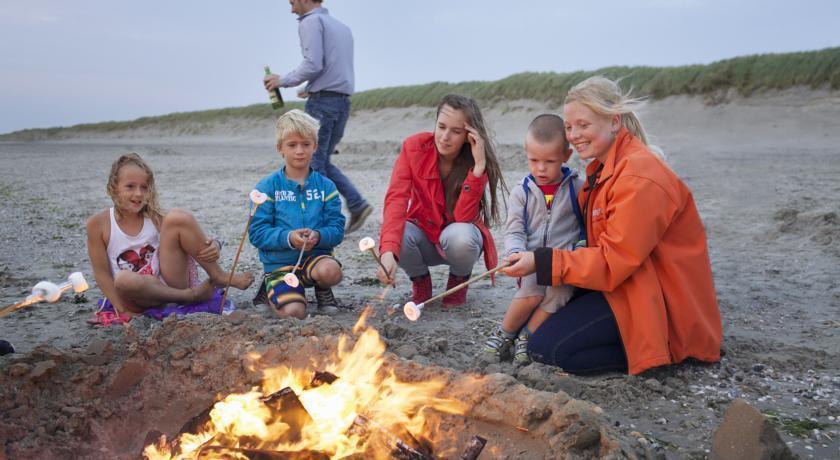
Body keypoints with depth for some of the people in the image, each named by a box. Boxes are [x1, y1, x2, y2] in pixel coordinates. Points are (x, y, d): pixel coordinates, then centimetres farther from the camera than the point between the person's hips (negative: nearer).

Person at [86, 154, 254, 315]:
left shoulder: (156, 219, 2)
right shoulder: (98, 223, -3)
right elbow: (101, 273, -3)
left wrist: (213, 247, -23)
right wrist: (122, 310, -13)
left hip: (170, 284, 2)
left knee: (176, 217, -15)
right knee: (123, 279, -40)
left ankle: (219, 277, -12)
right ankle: (191, 295, -20)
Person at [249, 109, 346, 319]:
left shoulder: (326, 186, 4)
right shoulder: (267, 186, -2)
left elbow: (337, 228, -1)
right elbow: (257, 232, -7)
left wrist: (318, 236, -23)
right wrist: (288, 238, -23)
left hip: (315, 256, 1)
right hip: (279, 262, -1)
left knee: (331, 270, -34)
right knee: (294, 312, -23)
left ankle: (322, 290, 4)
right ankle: (271, 290, 13)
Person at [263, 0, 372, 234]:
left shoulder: (311, 22, -5)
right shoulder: (342, 27, 20)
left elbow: (313, 64, -17)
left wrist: (283, 80, -5)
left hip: (321, 101, -8)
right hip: (343, 102, 8)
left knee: (314, 164, -2)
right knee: (323, 162, 15)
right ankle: (357, 204, 4)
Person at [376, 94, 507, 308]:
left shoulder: (477, 161, -19)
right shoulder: (414, 147, -17)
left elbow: (463, 217, -28)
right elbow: (396, 198, -28)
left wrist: (478, 166, -37)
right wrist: (388, 252, -44)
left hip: (458, 235, -1)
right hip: (423, 233, 1)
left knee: (459, 236, -36)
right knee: (399, 235, -33)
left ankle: (459, 280, 2)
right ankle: (420, 280, 3)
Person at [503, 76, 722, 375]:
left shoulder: (639, 176, -22)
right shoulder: (602, 168, 10)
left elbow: (614, 262, -23)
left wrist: (541, 263, -23)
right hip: (622, 280, 10)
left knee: (546, 347, -17)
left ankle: (657, 350, -6)